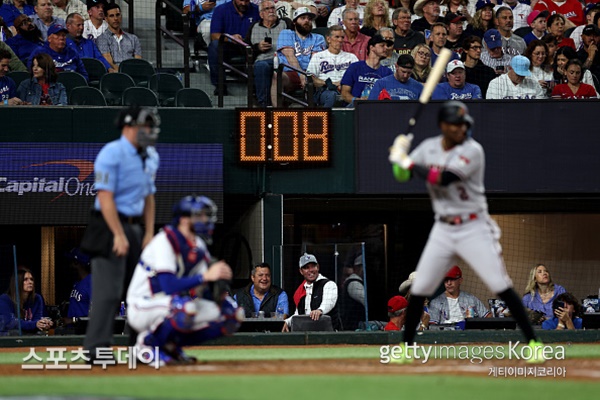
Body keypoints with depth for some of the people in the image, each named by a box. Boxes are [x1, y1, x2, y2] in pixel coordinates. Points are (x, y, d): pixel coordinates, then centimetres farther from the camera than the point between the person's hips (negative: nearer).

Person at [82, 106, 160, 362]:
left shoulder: (150, 157, 12)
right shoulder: (112, 154, -13)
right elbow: (105, 196, -18)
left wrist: (149, 233, 9)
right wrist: (119, 235, -22)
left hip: (134, 228, 8)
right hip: (111, 227, -8)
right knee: (108, 290, -10)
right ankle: (97, 348, -8)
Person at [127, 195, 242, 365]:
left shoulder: (198, 246, 7)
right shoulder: (165, 241, -19)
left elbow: (205, 290, 4)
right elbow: (169, 286, -30)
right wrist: (206, 276, -34)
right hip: (142, 308, -8)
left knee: (232, 314, -3)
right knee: (185, 307, -40)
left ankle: (171, 344, 6)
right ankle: (148, 343, -12)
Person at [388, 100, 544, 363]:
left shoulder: (472, 151, -14)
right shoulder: (429, 147, 4)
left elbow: (442, 179, -25)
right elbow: (402, 175, 9)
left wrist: (408, 162, -19)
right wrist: (400, 154, -11)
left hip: (473, 229, -5)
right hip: (443, 230, 5)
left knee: (501, 286, -12)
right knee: (418, 289, 4)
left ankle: (533, 344, -9)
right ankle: (405, 349, 18)